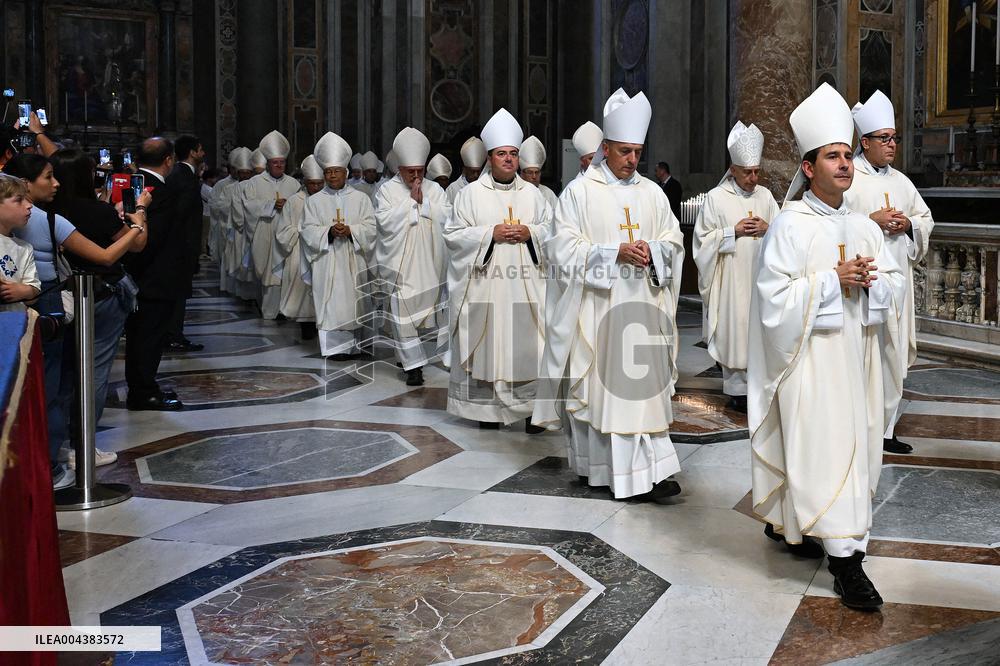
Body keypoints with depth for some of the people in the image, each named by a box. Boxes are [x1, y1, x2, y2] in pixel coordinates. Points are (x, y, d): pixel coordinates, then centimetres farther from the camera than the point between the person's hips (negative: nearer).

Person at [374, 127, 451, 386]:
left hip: (429, 263, 3)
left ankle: (417, 355, 27)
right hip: (400, 264, -3)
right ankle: (414, 365, -4)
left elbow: (447, 217, -3)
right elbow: (386, 222, -14)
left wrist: (423, 202, -11)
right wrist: (411, 200, -11)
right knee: (404, 312, -7)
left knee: (428, 310, 9)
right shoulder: (387, 190, 0)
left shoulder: (434, 189, 8)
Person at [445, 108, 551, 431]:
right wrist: (490, 234, -12)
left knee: (528, 344, -2)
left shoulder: (532, 193, 11)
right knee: (487, 343, -1)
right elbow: (454, 234, -1)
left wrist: (530, 233, -7)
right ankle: (488, 406, 9)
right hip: (485, 287, -2)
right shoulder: (472, 193, 3)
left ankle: (533, 406, 3)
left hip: (526, 286, 2)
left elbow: (552, 229, 12)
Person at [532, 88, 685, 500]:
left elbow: (673, 241, 13)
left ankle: (649, 472, 1)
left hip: (641, 307, 4)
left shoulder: (652, 193, 12)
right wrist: (615, 253, -18)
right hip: (595, 307, -3)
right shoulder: (580, 192, -1)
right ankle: (595, 463, 13)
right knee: (596, 382, 0)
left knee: (645, 385, 0)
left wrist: (652, 250, -10)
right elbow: (565, 248, -8)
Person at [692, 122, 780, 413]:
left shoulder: (764, 195, 10)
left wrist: (767, 228, -6)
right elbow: (704, 238, -3)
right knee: (735, 328, -3)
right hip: (732, 278, -4)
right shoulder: (716, 198, -2)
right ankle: (737, 389, 5)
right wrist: (734, 231, -13)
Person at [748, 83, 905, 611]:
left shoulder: (864, 228, 11)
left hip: (855, 350, 7)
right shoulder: (790, 225, -9)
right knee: (822, 444, -10)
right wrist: (832, 280, -18)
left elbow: (894, 285, 13)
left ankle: (785, 521, 29)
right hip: (809, 354, -7)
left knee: (854, 439, 12)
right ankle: (844, 555, -8)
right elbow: (774, 295, -15)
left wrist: (870, 280, -8)